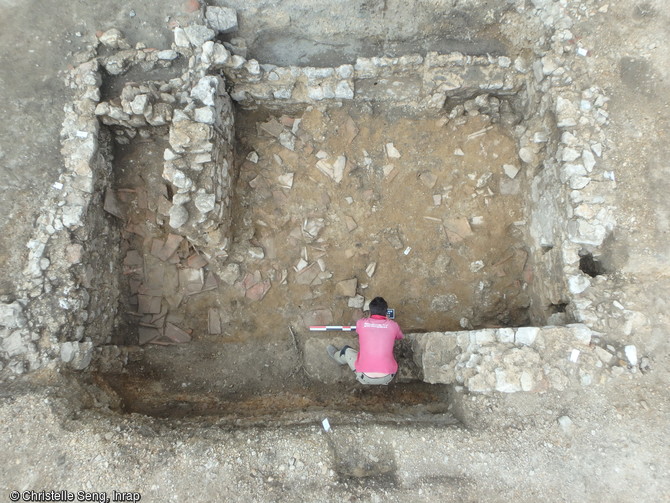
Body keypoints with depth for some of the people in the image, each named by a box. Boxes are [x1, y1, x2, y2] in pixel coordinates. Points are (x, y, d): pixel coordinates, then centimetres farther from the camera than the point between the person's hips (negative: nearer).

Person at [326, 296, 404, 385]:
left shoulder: (361, 323, -2)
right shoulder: (393, 325, -2)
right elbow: (400, 337, 23)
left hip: (365, 378, -1)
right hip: (387, 378, 1)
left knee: (346, 350, 27)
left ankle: (336, 356, 57)